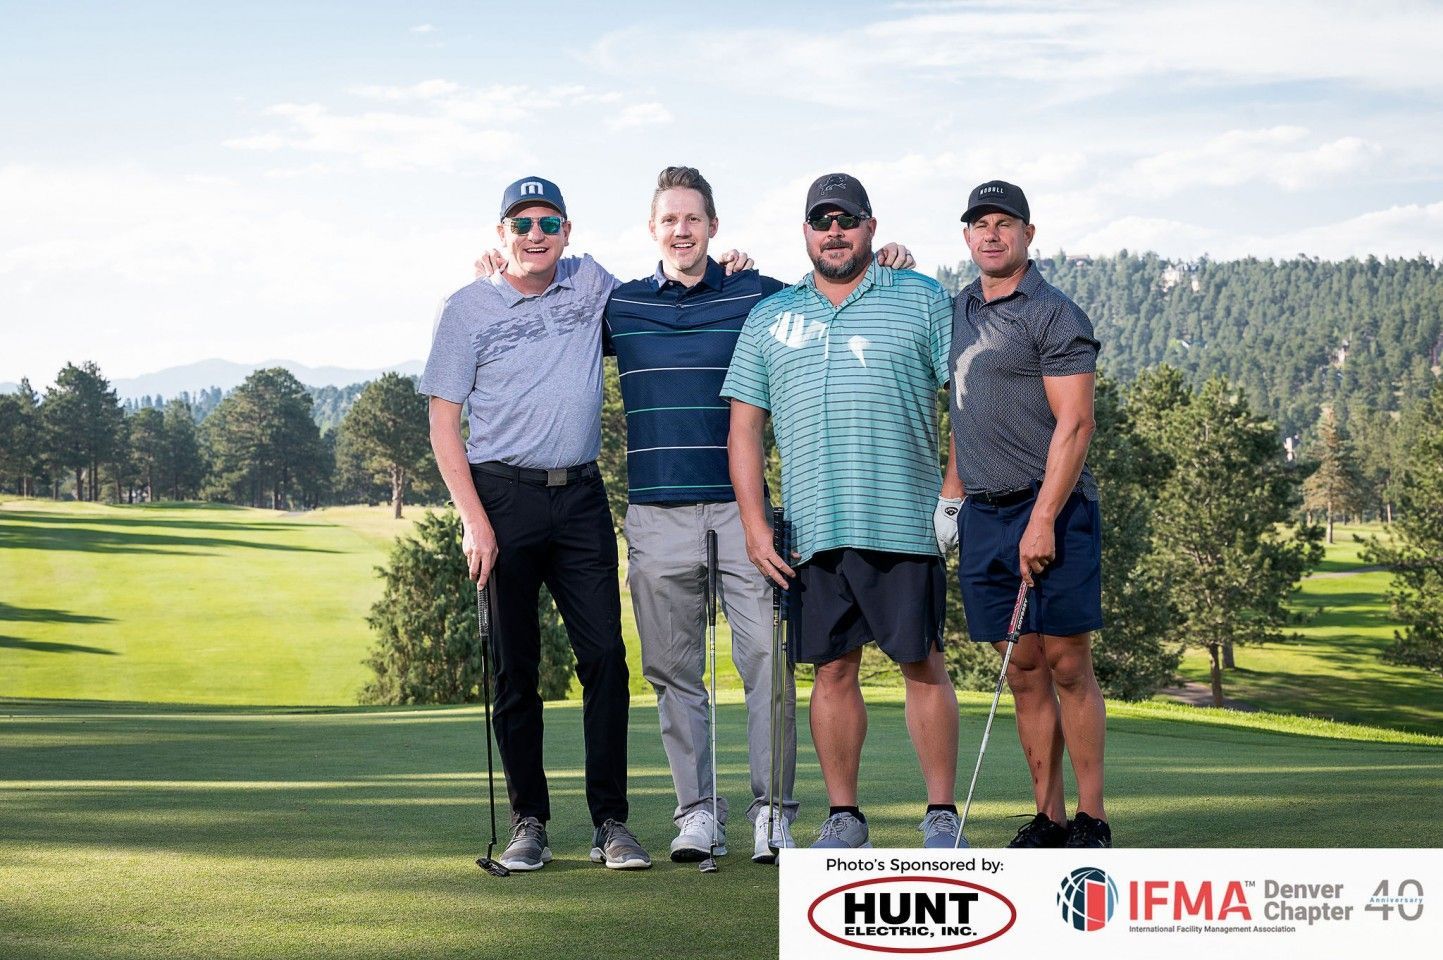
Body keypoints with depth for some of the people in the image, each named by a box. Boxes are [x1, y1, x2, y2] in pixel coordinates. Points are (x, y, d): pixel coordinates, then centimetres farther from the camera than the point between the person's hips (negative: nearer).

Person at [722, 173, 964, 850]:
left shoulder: (921, 300, 7)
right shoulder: (769, 318, 15)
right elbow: (744, 427, 13)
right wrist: (753, 523, 3)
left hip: (904, 524, -3)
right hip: (811, 531, 3)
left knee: (923, 666, -1)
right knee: (832, 669, 5)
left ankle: (942, 814, 6)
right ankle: (843, 815, 13)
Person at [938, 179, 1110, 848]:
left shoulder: (1055, 315, -7)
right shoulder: (960, 311, 16)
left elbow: (1074, 423, -13)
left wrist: (1043, 521, -19)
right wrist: (951, 495, 17)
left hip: (1050, 510, -6)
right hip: (983, 514, 6)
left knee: (1067, 664, -6)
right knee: (1024, 672, 6)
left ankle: (1091, 820, -1)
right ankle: (1047, 819, 9)